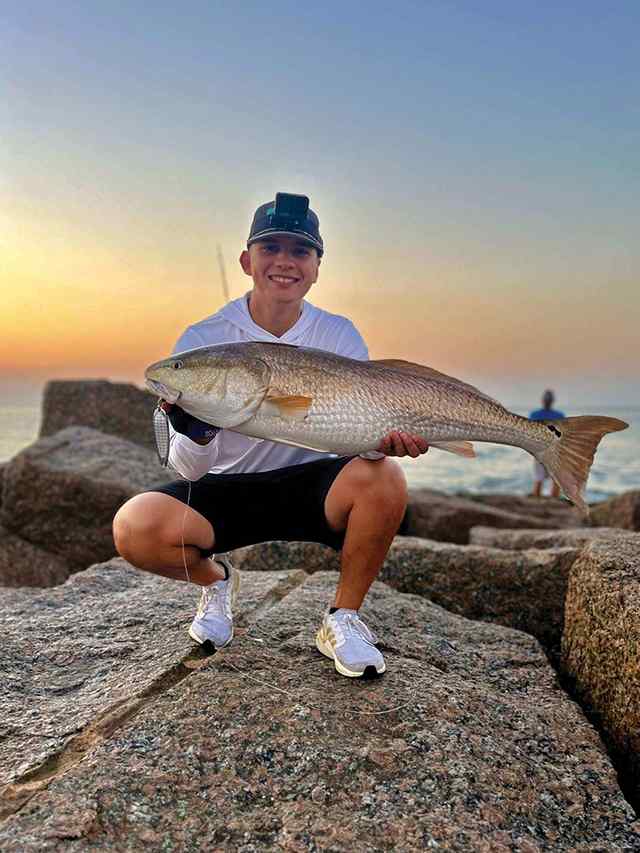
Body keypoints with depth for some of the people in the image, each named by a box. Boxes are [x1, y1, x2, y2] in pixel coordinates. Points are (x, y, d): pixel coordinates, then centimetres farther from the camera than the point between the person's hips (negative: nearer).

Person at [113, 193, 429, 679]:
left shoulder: (339, 335, -5)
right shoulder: (202, 339, -9)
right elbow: (191, 470, -13)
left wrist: (388, 438, -35)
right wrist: (195, 432, -37)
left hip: (312, 485, 1)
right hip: (228, 489, 0)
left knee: (383, 478, -30)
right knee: (134, 527, -25)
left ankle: (343, 618, -5)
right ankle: (216, 579, 11)